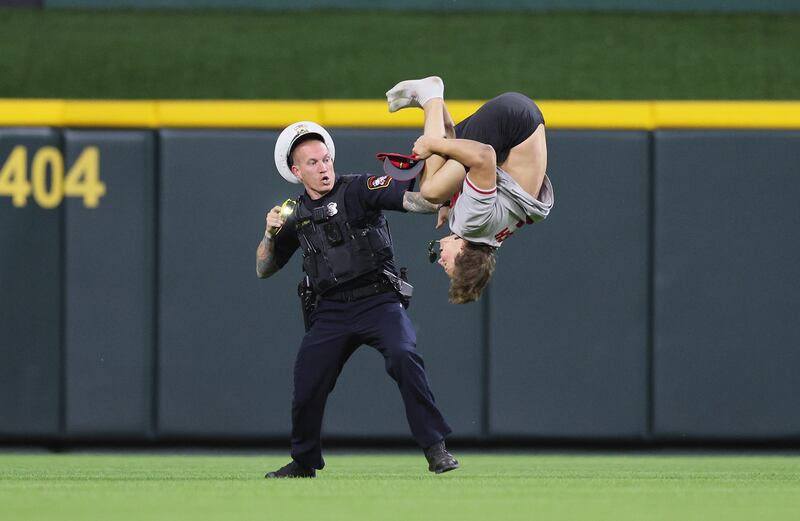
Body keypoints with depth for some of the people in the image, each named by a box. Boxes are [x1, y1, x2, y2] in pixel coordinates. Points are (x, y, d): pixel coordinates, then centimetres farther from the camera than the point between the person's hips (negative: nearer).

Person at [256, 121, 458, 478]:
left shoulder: (359, 190, -2)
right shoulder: (297, 217, 11)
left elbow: (408, 199, -17)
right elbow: (263, 270, 16)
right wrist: (270, 233, -3)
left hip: (378, 301, -4)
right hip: (330, 312, 4)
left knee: (404, 357, -27)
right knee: (306, 385, -1)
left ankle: (435, 449, -22)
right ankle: (304, 463, 23)